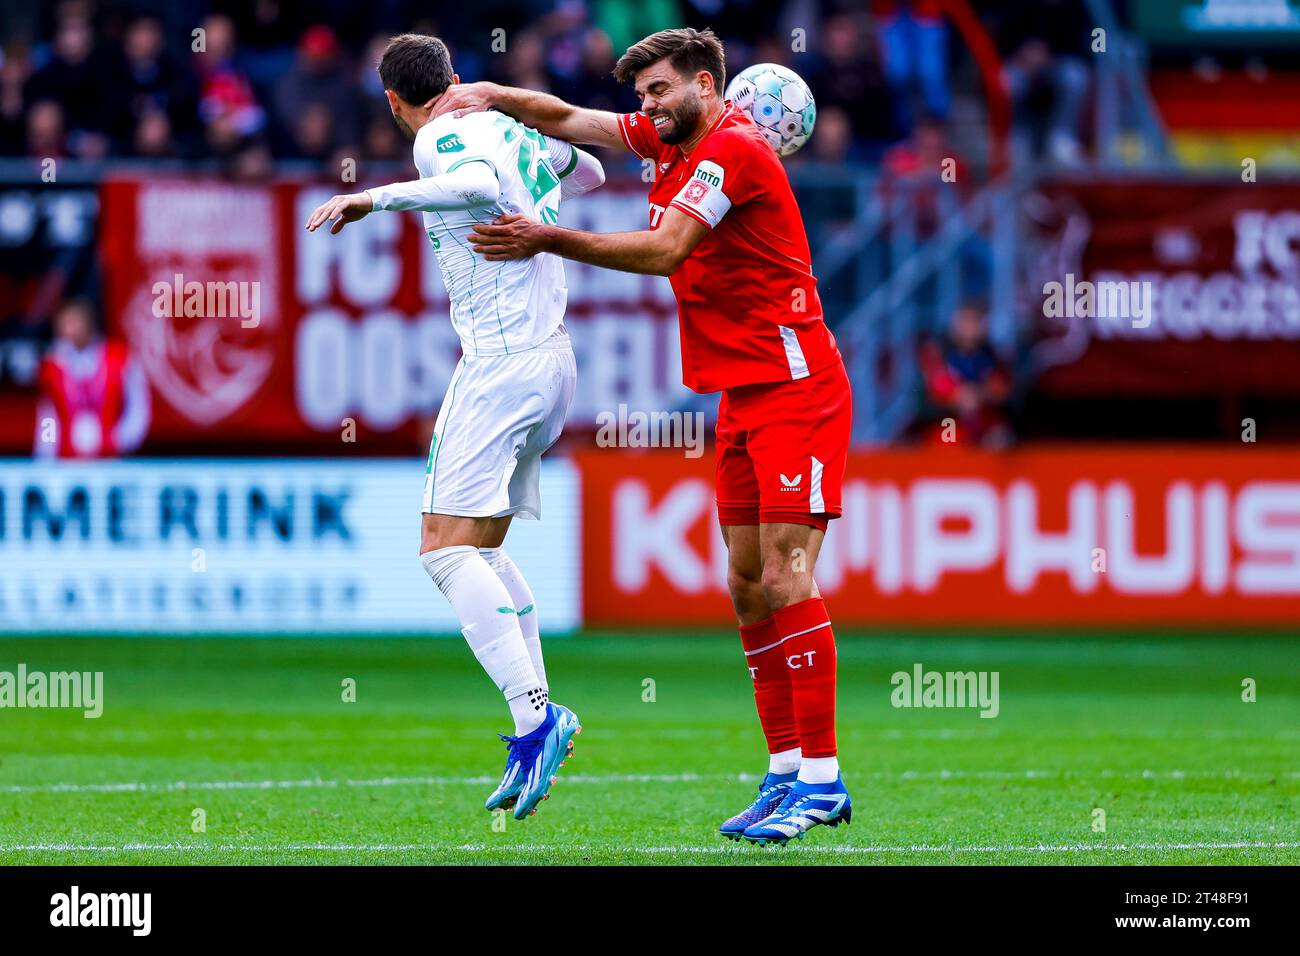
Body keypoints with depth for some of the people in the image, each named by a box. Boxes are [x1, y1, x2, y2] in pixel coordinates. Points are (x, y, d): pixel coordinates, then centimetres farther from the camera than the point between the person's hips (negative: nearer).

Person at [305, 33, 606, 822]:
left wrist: (375, 198, -31)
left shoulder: (441, 138, -10)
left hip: (502, 363, -9)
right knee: (482, 549, 15)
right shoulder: (514, 126, 14)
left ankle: (534, 715, -25)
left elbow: (479, 184, -34)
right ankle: (538, 723, 9)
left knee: (447, 546, -14)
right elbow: (590, 171, 33)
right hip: (552, 359, 9)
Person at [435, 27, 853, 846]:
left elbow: (666, 252, -21)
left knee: (785, 576, -14)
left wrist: (550, 241, -19)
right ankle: (787, 771, 9)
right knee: (748, 584, 6)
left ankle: (821, 780, -14)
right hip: (742, 397, 10)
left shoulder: (733, 147, -15)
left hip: (794, 388, -9)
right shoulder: (669, 142, 13)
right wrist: (492, 96, 7)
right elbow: (570, 120, 23)